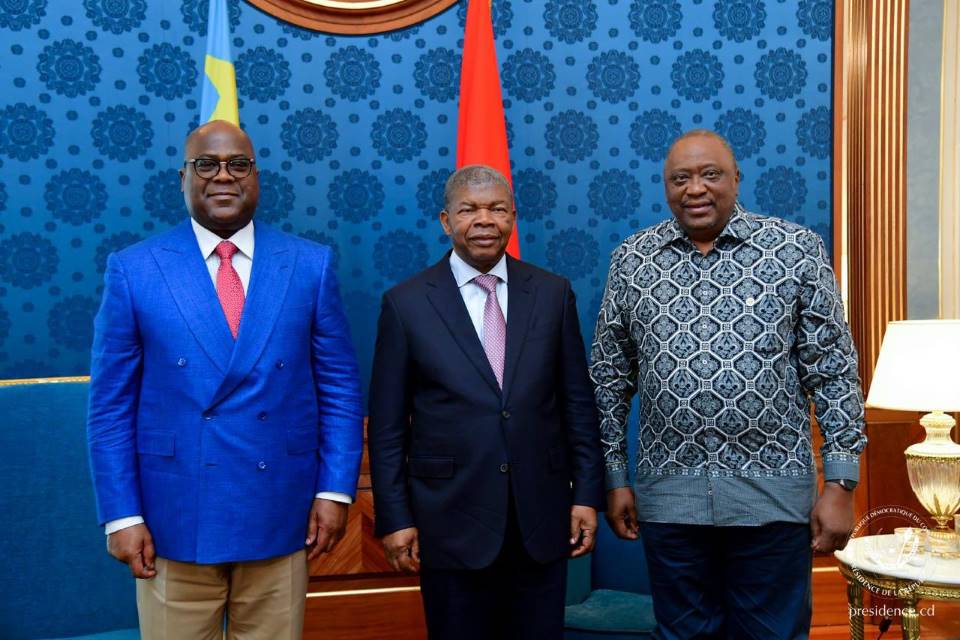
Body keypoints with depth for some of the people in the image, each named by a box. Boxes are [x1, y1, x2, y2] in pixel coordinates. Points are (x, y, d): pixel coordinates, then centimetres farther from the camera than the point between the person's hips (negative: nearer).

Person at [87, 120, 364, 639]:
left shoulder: (309, 265, 2)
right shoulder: (134, 270, -1)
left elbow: (340, 388, 4)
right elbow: (111, 406, 0)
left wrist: (335, 490, -3)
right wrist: (121, 515, -5)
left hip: (280, 516, 1)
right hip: (174, 519, -1)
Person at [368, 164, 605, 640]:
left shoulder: (552, 293, 3)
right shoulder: (406, 303, -3)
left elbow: (578, 403, 6)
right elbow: (387, 425, -2)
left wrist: (586, 494, 2)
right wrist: (395, 518, -4)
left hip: (542, 519, 2)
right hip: (451, 523, -2)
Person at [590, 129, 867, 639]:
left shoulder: (797, 249, -2)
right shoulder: (631, 260, 4)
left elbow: (834, 371, -2)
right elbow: (610, 378, 8)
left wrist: (840, 483, -5)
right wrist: (614, 477, 6)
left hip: (773, 491, -2)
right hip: (668, 493, 2)